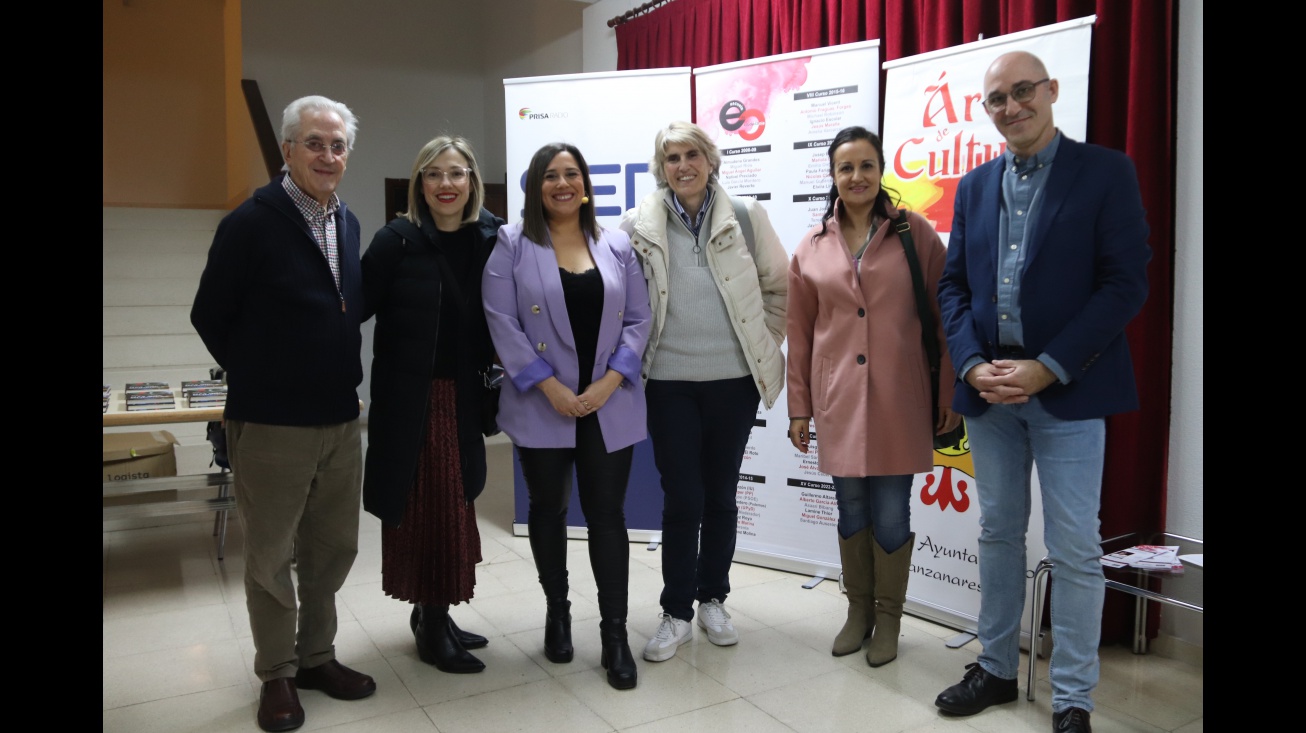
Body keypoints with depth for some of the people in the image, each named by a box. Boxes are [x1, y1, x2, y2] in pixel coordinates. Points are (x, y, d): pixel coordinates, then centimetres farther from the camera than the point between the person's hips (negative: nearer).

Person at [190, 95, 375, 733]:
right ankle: (278, 675, 25)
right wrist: (262, 381, 2)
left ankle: (316, 656, 32)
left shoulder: (347, 223, 8)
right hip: (271, 424, -6)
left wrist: (342, 377, 11)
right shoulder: (251, 223, -11)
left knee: (334, 548, 15)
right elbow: (210, 317, -6)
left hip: (340, 418, 6)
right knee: (270, 555, 8)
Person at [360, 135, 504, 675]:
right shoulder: (398, 240, -8)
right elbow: (358, 306, -12)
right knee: (424, 505, 2)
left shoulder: (491, 239, 2)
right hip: (410, 397, -4)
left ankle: (432, 614, 30)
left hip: (463, 397, 4)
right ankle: (433, 628, 17)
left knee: (452, 504, 12)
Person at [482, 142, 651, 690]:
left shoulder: (616, 245, 7)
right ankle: (557, 612, 33)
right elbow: (501, 321, -8)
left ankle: (614, 632, 13)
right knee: (548, 509, 13)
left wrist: (609, 382, -10)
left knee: (607, 514, 3)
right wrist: (550, 386, -14)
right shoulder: (512, 243, 0)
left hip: (609, 405, 1)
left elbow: (638, 319, 4)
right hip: (542, 406, -1)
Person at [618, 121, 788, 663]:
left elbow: (778, 287, 6)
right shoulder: (639, 225, 0)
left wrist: (762, 345, 3)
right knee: (681, 499, 2)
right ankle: (676, 613, 19)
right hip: (669, 380, -1)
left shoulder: (745, 216, 0)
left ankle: (713, 599, 30)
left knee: (720, 495, 12)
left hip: (734, 378, 1)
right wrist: (635, 354, 2)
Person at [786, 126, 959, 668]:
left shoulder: (914, 233, -1)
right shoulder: (812, 247, 5)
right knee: (851, 511, 12)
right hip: (838, 399, 2)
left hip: (898, 399, -2)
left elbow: (945, 315, 0)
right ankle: (858, 610, 31)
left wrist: (950, 393, -2)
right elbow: (799, 333, 8)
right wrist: (799, 406, 7)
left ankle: (888, 618, 24)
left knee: (891, 514, 3)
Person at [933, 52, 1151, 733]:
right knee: (998, 533, 14)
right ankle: (996, 667, 29)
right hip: (988, 388, 5)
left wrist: (1047, 368, -16)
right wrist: (974, 365, -7)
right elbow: (953, 284, 9)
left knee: (1073, 549, 1)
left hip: (1066, 389, -4)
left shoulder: (1105, 171, -2)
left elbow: (1126, 282, -9)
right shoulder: (975, 185, 11)